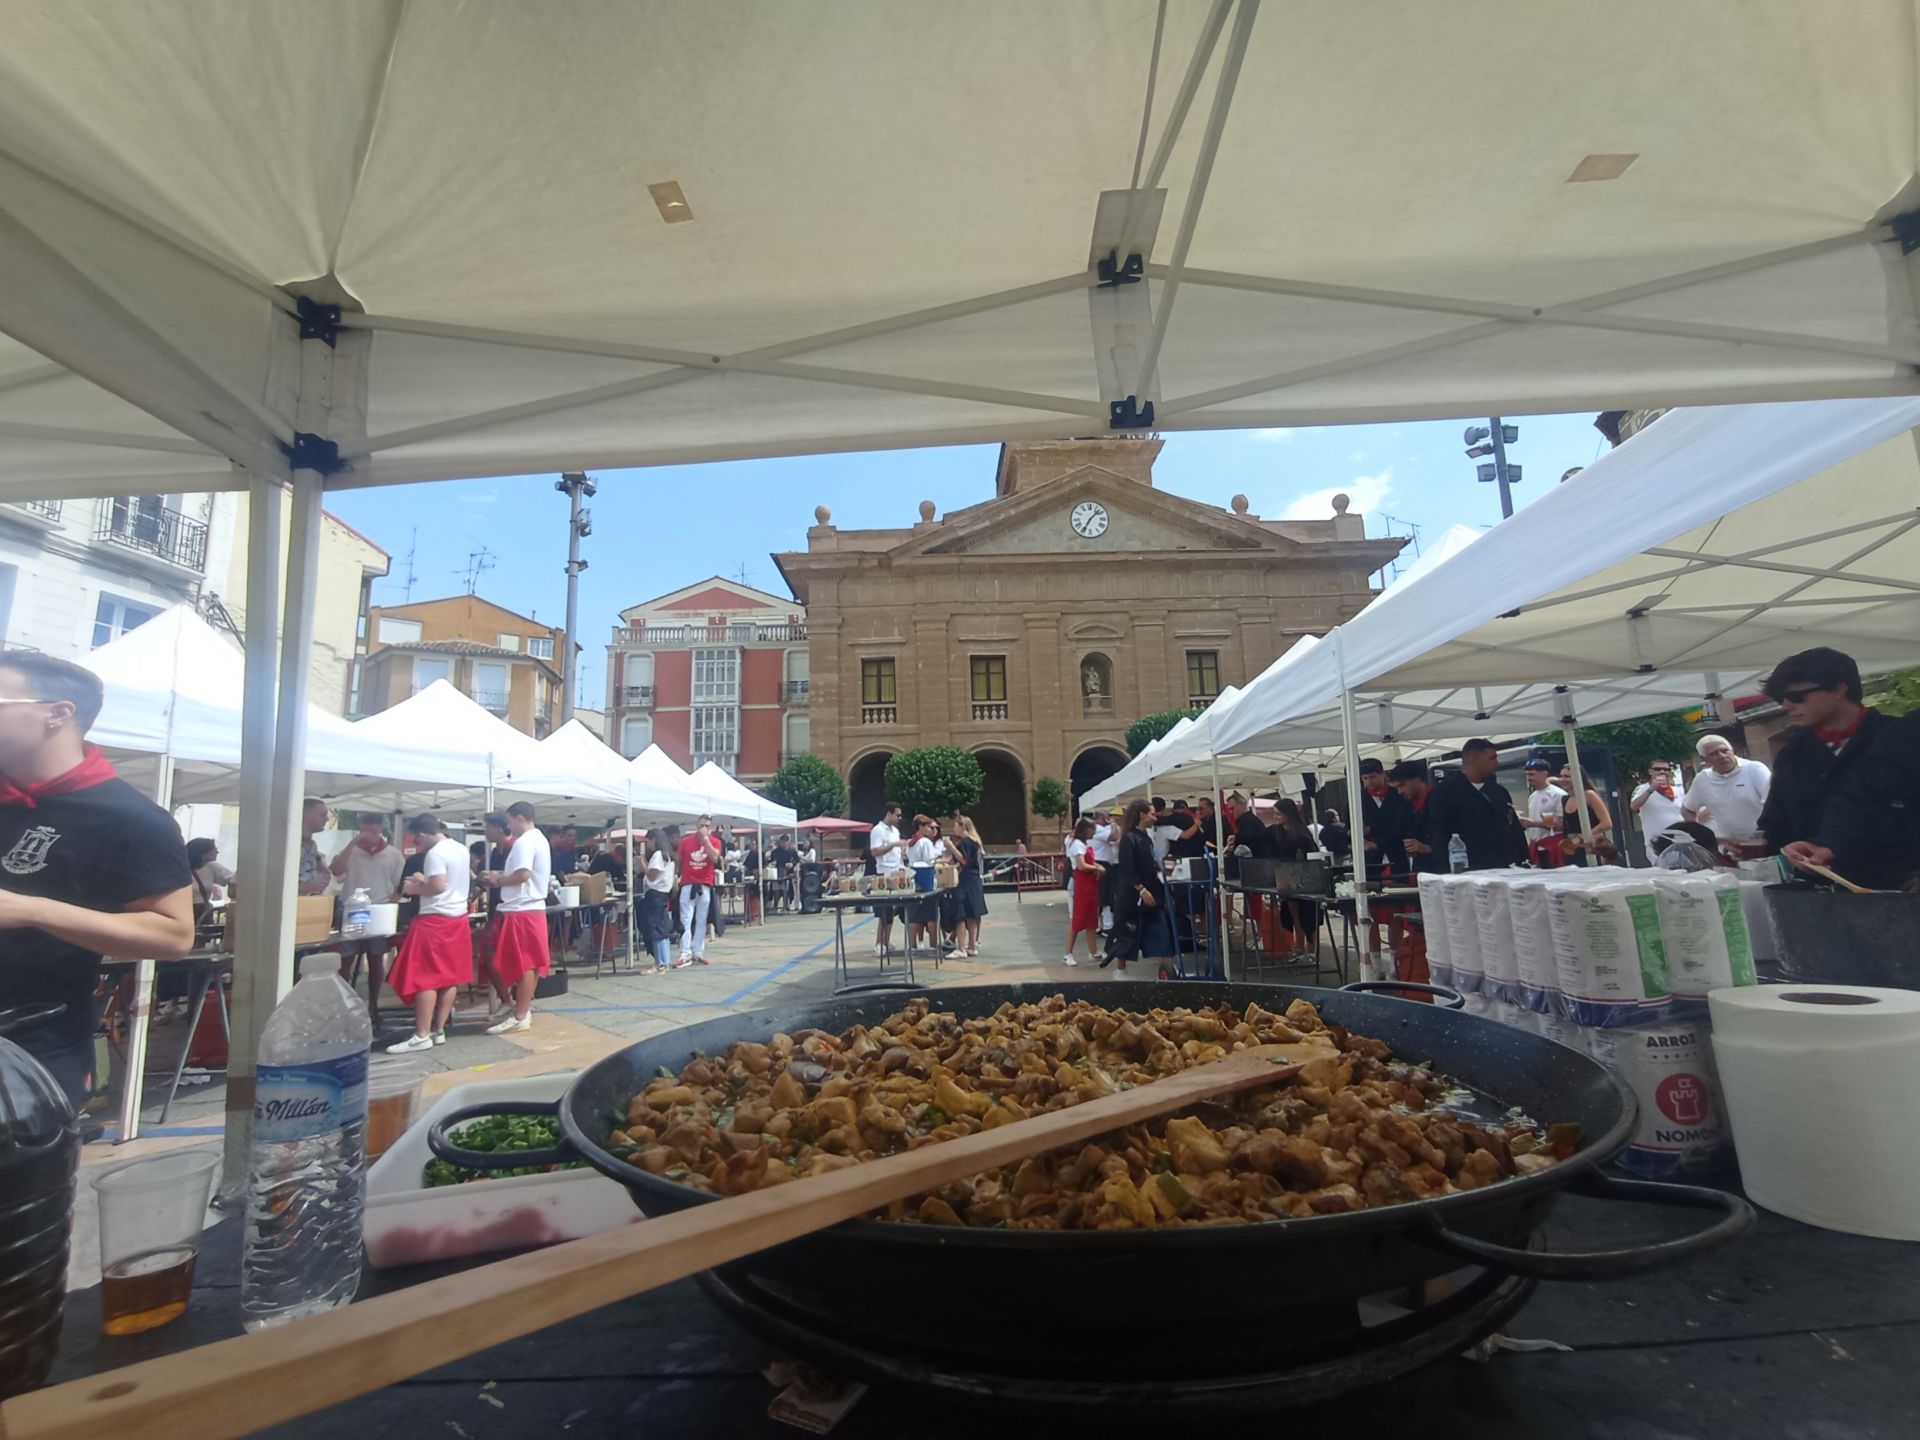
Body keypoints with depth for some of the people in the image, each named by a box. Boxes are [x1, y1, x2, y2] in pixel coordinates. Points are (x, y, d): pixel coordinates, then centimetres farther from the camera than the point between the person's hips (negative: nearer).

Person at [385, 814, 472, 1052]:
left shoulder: (435, 853, -15)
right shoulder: (461, 849, 11)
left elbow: (438, 886, -24)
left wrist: (416, 889, -8)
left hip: (435, 920, -9)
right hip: (457, 917, 9)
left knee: (424, 978, -4)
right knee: (450, 977, 9)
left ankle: (421, 1036, -2)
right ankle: (438, 1030, 15)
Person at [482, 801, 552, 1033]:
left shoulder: (524, 841, -15)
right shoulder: (540, 839, 17)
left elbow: (523, 875, -25)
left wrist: (499, 879, -9)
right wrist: (503, 875, 13)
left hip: (521, 910, -10)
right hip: (533, 907, 10)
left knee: (521, 963, -6)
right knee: (530, 962, 13)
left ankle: (520, 1017, -2)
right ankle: (525, 1008, 20)